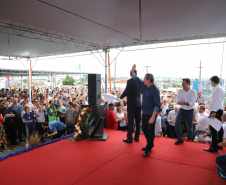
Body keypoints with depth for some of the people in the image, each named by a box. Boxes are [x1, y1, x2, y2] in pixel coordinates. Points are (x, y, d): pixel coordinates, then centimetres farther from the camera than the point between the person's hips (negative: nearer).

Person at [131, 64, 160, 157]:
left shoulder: (155, 90, -20)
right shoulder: (144, 86, 3)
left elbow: (157, 105, -22)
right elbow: (137, 80, 22)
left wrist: (153, 117, -26)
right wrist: (132, 72, 14)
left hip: (151, 114, -8)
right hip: (144, 113, 8)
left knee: (150, 131, 5)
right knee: (144, 129, 19)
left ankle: (149, 149, 21)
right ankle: (150, 144, 40)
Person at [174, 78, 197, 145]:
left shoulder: (193, 92, -10)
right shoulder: (180, 91, -1)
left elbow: (192, 103, -17)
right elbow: (177, 101, -6)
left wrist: (184, 102, -21)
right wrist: (186, 103, -21)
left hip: (190, 111, -2)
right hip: (181, 110, 2)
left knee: (189, 126, 10)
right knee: (177, 122, -17)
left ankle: (190, 139, 35)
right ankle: (180, 139, -3)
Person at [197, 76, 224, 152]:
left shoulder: (218, 89, -14)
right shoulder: (216, 89, 16)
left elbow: (218, 101, -22)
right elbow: (211, 98, 27)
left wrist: (214, 112, -26)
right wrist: (201, 95, 35)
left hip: (216, 112, -10)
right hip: (217, 111, 10)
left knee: (213, 128, -7)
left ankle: (214, 147, -2)